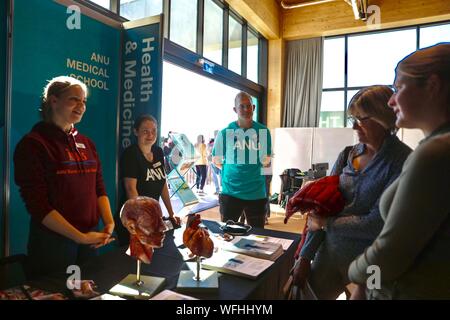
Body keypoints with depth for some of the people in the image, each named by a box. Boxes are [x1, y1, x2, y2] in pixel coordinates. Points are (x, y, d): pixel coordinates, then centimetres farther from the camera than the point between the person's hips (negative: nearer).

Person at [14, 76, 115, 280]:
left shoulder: (86, 143, 9)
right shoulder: (33, 144, -11)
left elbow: (99, 188, 8)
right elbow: (37, 205, -16)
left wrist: (109, 223, -7)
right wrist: (80, 237, -19)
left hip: (90, 238, 6)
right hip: (52, 242, -6)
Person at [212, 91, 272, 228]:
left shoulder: (263, 131, -1)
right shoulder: (225, 132, -5)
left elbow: (266, 162, 7)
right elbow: (216, 160, 6)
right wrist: (233, 170, 2)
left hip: (256, 193, 2)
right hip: (230, 192, -1)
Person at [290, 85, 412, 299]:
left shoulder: (403, 161, -14)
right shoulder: (347, 155, 2)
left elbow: (377, 224, -19)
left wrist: (326, 224, -9)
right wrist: (305, 256, -1)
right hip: (329, 253, 5)